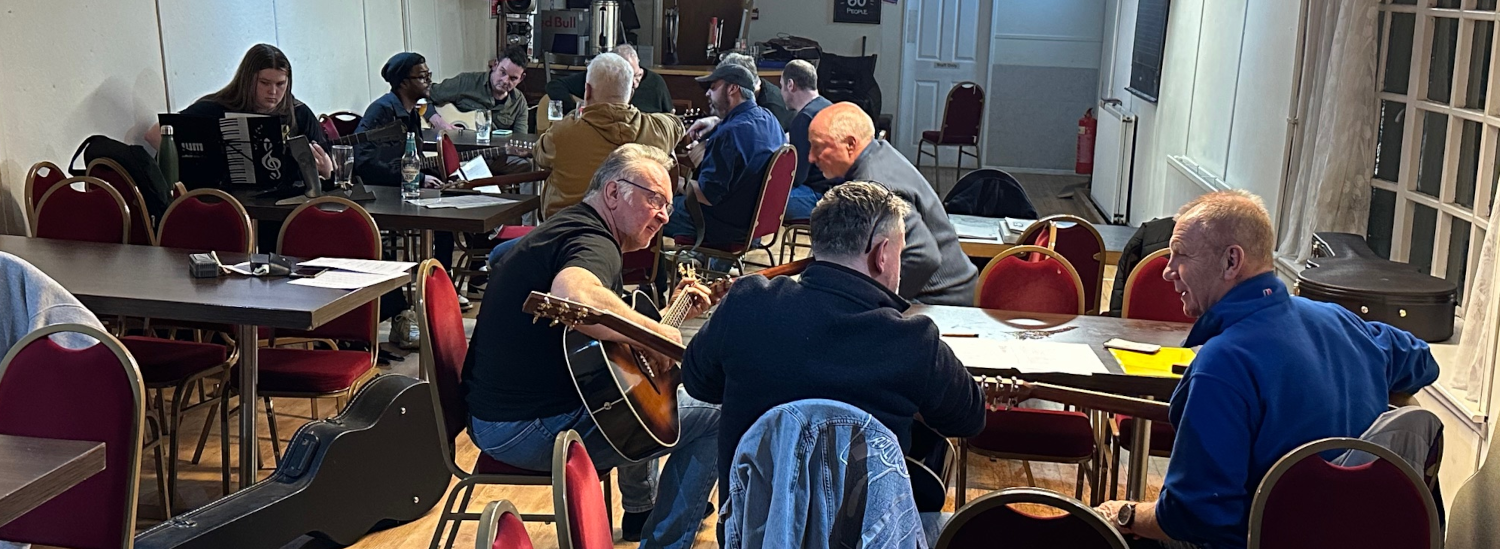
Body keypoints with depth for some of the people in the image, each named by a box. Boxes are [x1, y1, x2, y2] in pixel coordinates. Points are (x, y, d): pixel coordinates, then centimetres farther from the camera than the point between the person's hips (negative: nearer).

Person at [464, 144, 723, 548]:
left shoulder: (561, 229, 16)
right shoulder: (593, 241, -16)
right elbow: (573, 296, -42)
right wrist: (655, 332, -28)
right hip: (537, 430, -11)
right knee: (715, 415, -5)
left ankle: (641, 509, 48)